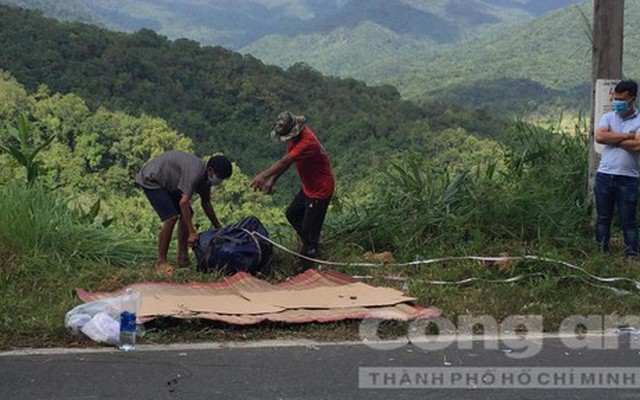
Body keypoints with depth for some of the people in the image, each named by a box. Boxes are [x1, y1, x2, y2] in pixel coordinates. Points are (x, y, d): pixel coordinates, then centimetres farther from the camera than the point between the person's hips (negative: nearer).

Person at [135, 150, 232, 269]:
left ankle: (182, 258, 4)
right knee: (171, 217, -19)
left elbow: (206, 204, 10)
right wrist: (192, 232, -33)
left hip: (167, 183, 10)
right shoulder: (195, 172, -32)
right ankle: (161, 261, -11)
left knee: (187, 214, 2)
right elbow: (183, 202, -35)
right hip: (151, 180, -10)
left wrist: (218, 228, 9)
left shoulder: (205, 178, -2)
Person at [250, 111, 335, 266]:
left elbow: (285, 162, -40)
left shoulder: (307, 143, -33)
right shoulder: (295, 137, -4)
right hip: (308, 187, 10)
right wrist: (273, 180, -3)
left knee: (309, 229, -3)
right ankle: (311, 244, 37)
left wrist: (263, 176, -46)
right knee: (292, 214, 24)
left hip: (320, 190, -10)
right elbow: (286, 161, 4)